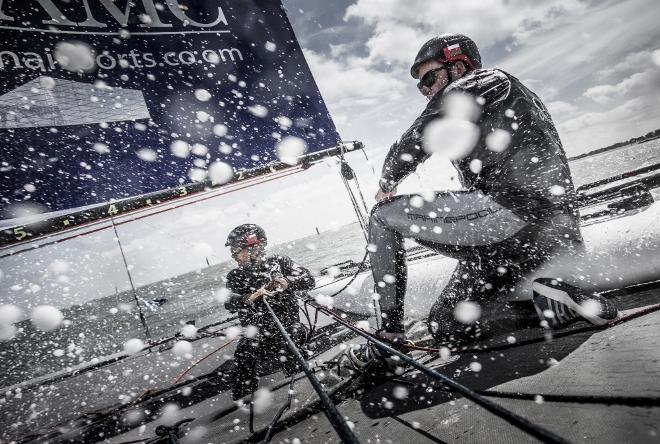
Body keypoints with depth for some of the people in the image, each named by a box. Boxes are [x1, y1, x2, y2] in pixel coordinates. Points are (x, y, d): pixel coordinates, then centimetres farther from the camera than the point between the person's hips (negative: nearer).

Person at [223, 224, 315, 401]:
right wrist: (248, 298, -31)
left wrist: (287, 282, -27)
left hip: (288, 324, 0)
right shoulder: (236, 276, 3)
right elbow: (230, 303, -11)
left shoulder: (279, 263, -1)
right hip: (257, 332, 0)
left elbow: (308, 280, -8)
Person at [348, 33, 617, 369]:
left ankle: (390, 331, -3)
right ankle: (557, 296, 6)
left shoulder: (477, 82, 6)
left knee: (382, 215, 2)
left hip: (512, 210, -10)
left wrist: (386, 184, 13)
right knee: (444, 327, 16)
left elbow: (415, 143, -4)